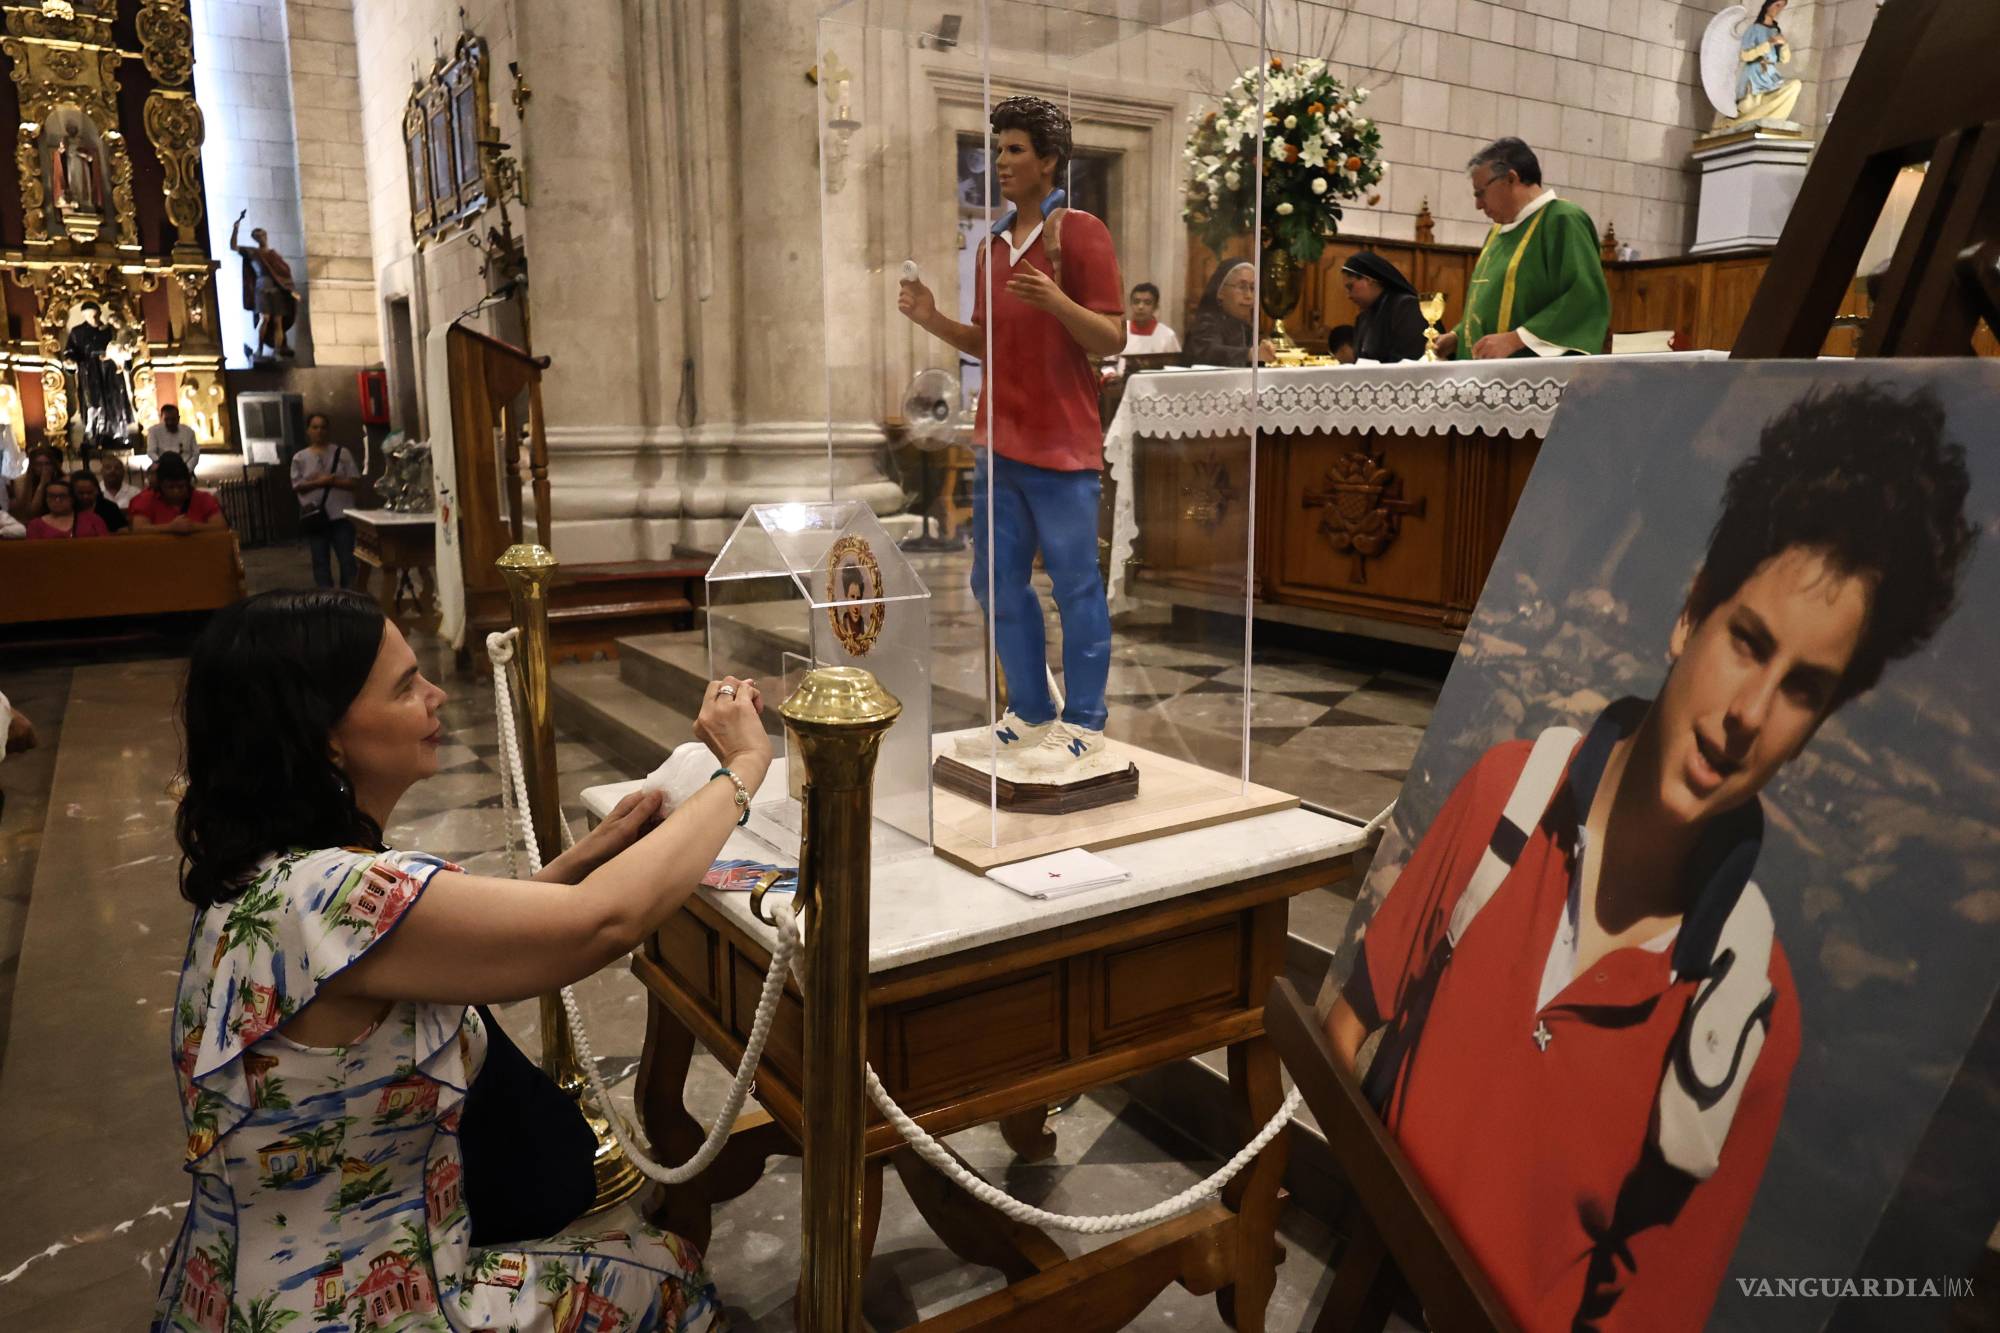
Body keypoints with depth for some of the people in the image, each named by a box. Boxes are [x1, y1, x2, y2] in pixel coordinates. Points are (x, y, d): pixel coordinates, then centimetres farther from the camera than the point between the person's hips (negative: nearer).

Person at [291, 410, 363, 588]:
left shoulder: (342, 453, 4)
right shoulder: (300, 458, 7)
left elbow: (355, 481, 0)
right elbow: (297, 486, 1)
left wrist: (333, 481, -15)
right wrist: (318, 482, -15)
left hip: (341, 515, -1)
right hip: (315, 516, 1)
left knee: (347, 559, 0)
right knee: (320, 561, 4)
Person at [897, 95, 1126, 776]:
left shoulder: (1080, 233, -5)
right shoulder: (992, 245, 16)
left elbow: (1112, 339, -10)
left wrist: (1057, 301, -27)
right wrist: (931, 318, 4)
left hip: (1062, 447, -8)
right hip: (998, 442, 8)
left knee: (1075, 586, 0)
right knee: (997, 584, 11)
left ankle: (1084, 723, 11)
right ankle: (1031, 713, 25)